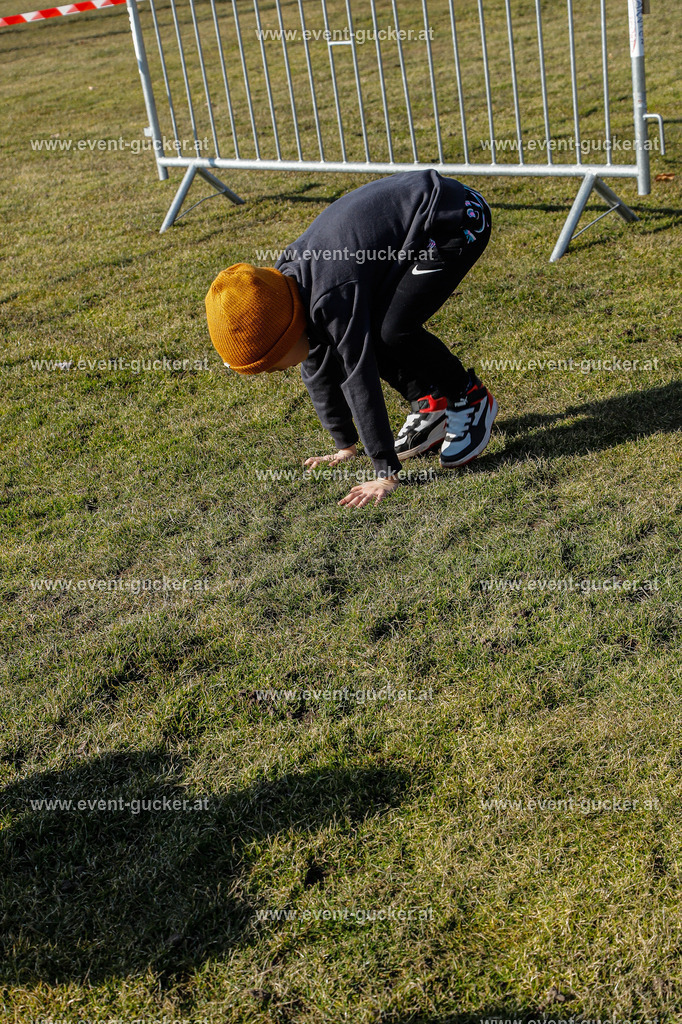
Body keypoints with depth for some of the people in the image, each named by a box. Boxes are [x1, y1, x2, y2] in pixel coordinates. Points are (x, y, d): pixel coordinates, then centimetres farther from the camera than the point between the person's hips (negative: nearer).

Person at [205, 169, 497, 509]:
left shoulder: (333, 295, -30)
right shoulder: (289, 290, -2)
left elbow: (359, 380, -28)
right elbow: (318, 369, 8)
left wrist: (386, 473, -23)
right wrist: (345, 445, 15)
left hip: (460, 218, -9)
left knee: (391, 329, -23)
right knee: (365, 333, -1)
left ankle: (472, 400, -2)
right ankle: (430, 405, 12)